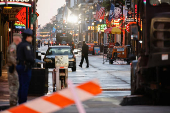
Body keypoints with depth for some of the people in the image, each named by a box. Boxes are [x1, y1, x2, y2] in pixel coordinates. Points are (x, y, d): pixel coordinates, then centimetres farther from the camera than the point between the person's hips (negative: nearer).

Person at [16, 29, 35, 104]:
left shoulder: (20, 45, 14)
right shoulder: (26, 45, -17)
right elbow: (29, 57, -27)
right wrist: (33, 61, -7)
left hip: (20, 66, 10)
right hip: (26, 67, -10)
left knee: (22, 85, 16)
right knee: (25, 86, -5)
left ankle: (20, 102, 21)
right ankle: (23, 102, -3)